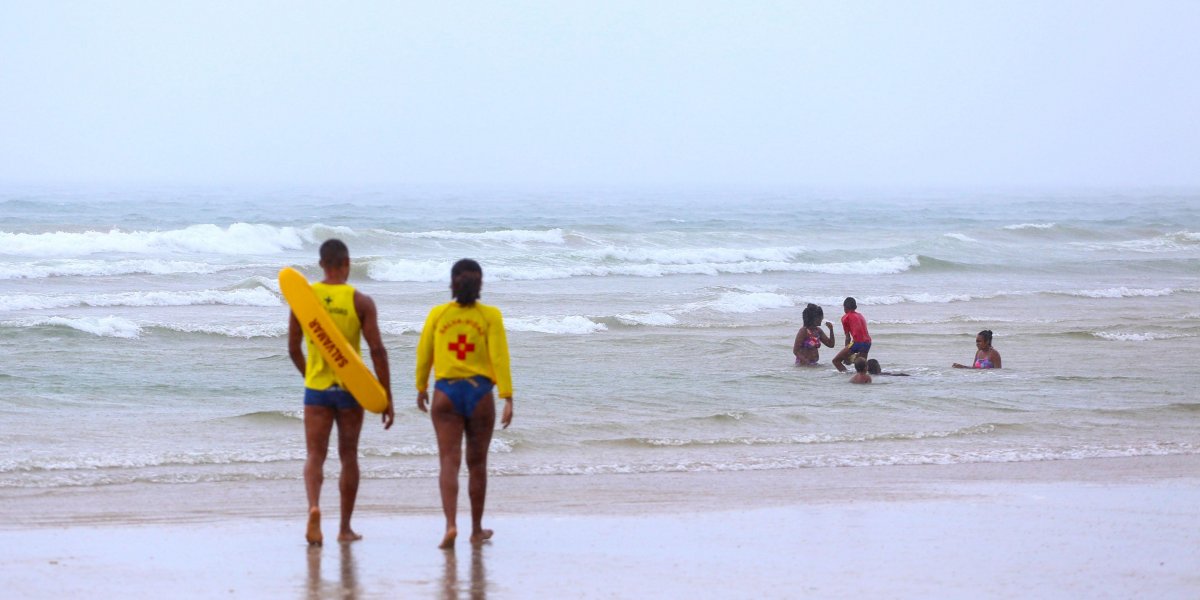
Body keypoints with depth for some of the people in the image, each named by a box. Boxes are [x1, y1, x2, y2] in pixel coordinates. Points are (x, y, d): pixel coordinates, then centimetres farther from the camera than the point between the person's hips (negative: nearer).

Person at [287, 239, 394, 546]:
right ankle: (345, 528, 17)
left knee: (315, 455, 0)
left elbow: (293, 349, 7)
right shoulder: (361, 302, -6)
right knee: (348, 457, 12)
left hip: (316, 388, 1)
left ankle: (314, 506, -28)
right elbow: (377, 350, -10)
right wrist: (387, 399, -5)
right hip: (351, 389, 0)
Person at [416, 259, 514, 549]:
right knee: (477, 463, 12)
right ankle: (477, 530, 23)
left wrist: (421, 388, 21)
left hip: (446, 394, 0)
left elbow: (424, 354, 6)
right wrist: (507, 398, -12)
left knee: (450, 461, -3)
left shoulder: (438, 314, 0)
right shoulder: (490, 315, -4)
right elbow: (499, 357, -10)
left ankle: (451, 524, -22)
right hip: (480, 393, 0)